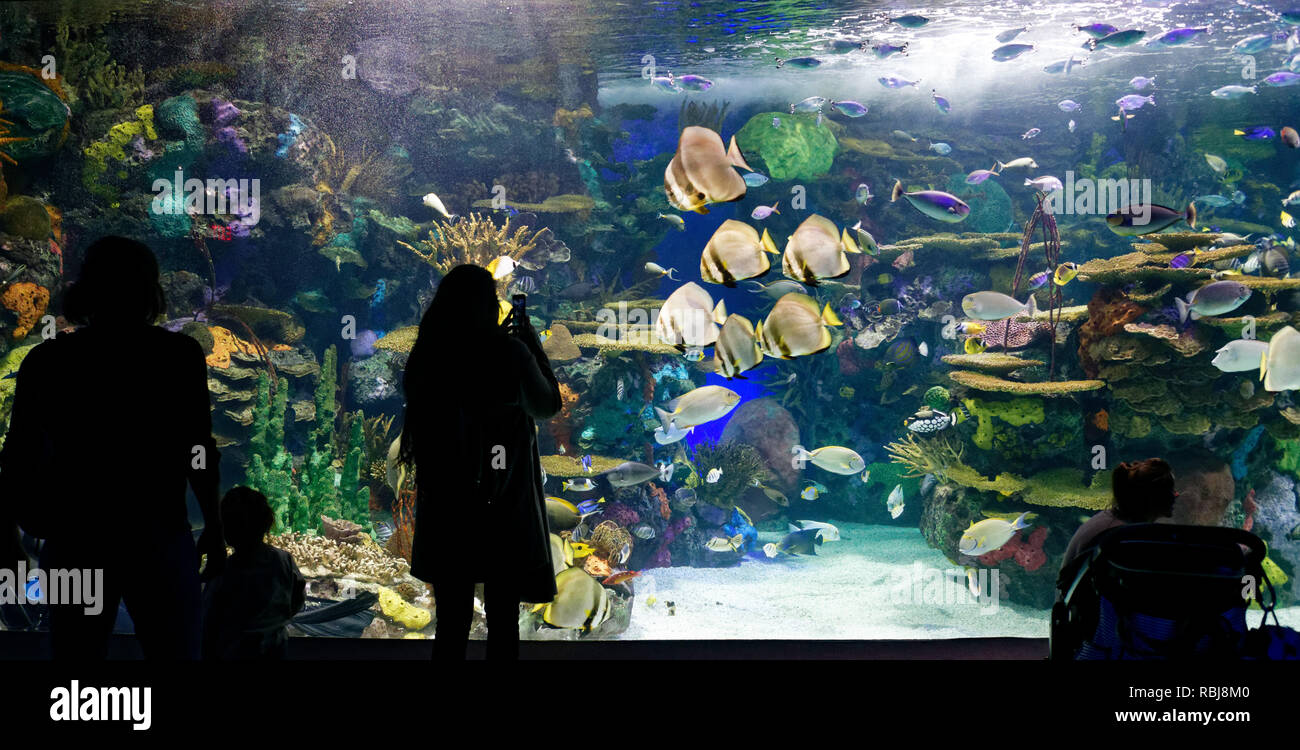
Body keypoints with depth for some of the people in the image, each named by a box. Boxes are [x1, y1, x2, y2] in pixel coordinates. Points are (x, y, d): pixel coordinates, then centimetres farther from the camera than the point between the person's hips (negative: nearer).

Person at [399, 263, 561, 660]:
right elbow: (548, 404, 3)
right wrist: (532, 344, 11)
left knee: (451, 621, 11)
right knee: (502, 624, 8)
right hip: (503, 507, -3)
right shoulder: (509, 352, -12)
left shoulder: (427, 356, -3)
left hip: (445, 505, 3)